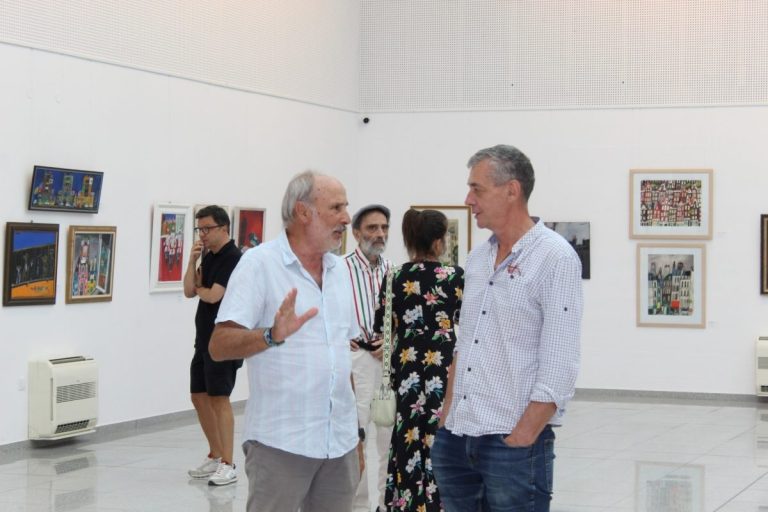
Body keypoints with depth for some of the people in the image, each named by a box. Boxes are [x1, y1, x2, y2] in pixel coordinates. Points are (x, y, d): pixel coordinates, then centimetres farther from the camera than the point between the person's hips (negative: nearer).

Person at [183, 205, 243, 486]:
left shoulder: (233, 259, -14)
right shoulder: (208, 258, 14)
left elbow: (213, 295, -19)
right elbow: (189, 291, 9)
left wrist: (199, 289, 2)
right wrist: (192, 260, -3)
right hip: (204, 337, 9)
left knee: (219, 398, -10)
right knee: (199, 397, 12)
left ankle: (228, 465, -7)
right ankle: (215, 456, 23)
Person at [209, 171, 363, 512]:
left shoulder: (340, 269, 13)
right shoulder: (259, 263, -7)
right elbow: (219, 346, -14)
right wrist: (272, 336, -32)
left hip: (341, 443, 6)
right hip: (281, 444, -6)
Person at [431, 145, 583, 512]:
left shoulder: (556, 259, -10)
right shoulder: (477, 258, 12)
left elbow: (558, 368, -14)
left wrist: (520, 439, -16)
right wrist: (447, 419, 13)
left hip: (514, 443, -7)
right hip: (457, 440, 7)